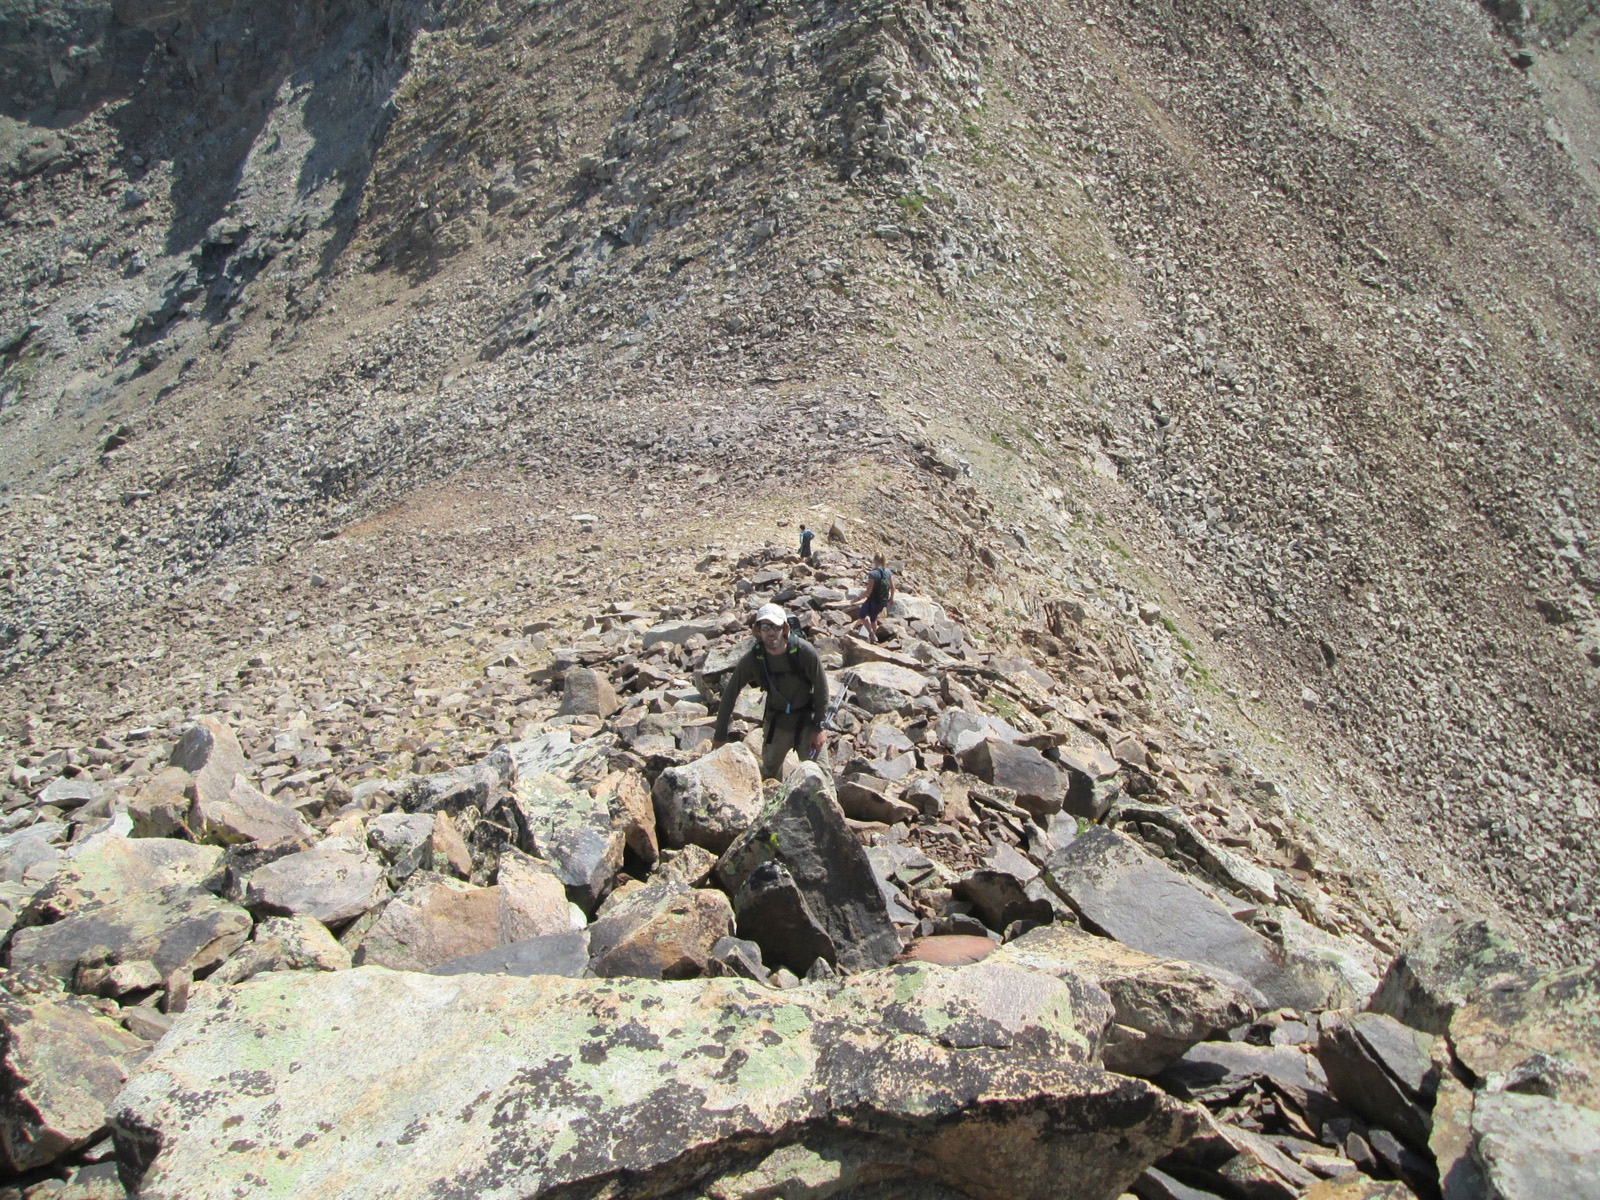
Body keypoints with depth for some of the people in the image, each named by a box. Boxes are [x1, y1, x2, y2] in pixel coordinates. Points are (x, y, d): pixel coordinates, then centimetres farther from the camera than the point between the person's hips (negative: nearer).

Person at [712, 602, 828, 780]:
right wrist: (720, 735, -3)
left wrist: (819, 727, -8)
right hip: (776, 721, 2)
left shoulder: (804, 651, -22)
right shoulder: (753, 658, -16)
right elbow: (730, 693, -6)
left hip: (806, 719, -2)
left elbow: (821, 688, -10)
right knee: (770, 775, 13)